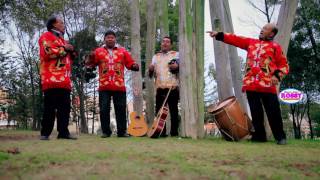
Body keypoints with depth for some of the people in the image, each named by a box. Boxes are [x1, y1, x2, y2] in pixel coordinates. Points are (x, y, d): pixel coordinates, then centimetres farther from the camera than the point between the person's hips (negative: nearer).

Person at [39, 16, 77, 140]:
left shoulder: (62, 40, 30)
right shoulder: (46, 36, 4)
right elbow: (47, 52, -15)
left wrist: (71, 53, 15)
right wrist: (64, 49, -5)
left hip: (65, 80, 8)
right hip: (52, 78, -8)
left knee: (65, 107, 3)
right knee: (50, 107, -9)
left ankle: (63, 132, 5)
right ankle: (45, 133, -4)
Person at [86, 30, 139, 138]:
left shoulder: (123, 51, 12)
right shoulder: (98, 51, 10)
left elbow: (130, 64, 11)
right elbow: (90, 64, 4)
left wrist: (135, 66, -11)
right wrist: (91, 58, -16)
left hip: (119, 86, 1)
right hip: (104, 86, 0)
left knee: (121, 109, 2)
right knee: (104, 109, 0)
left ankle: (122, 131, 9)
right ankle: (106, 131, 8)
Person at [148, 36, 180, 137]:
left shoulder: (176, 54, 13)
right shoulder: (156, 56, 21)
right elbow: (151, 75, 18)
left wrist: (178, 66, -17)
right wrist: (150, 70, -5)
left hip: (172, 87, -3)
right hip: (160, 88, 3)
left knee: (173, 111, -2)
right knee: (159, 111, 0)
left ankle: (174, 132, 3)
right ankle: (161, 132, 6)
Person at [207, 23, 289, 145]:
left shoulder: (275, 47, 6)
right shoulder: (251, 42, 19)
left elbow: (284, 65, 3)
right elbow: (235, 39, 15)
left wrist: (277, 75, -14)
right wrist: (219, 35, 8)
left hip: (267, 85, -4)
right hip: (251, 84, 4)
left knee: (273, 112, -2)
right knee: (255, 112, 7)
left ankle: (280, 137, 9)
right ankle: (259, 135, 16)